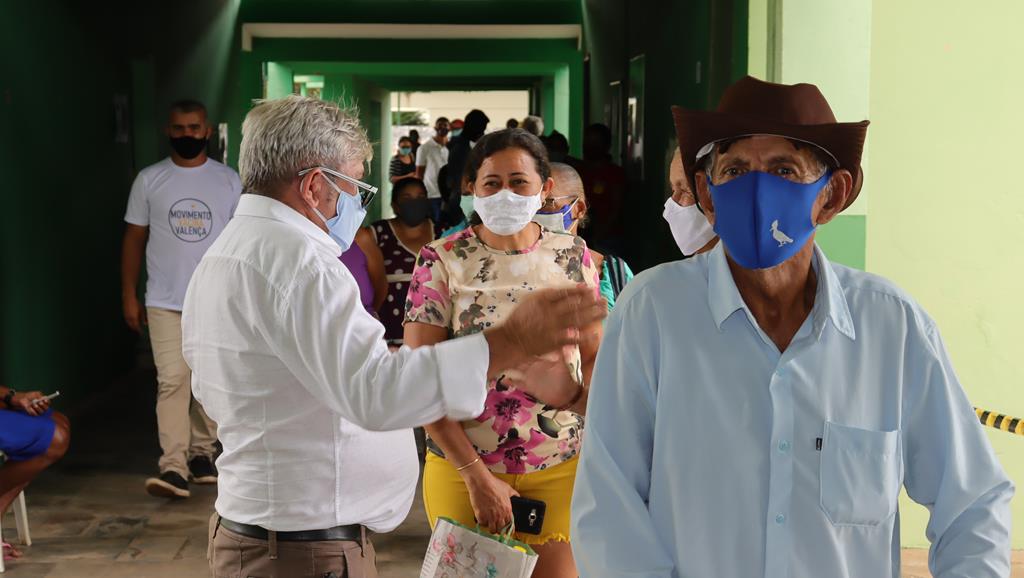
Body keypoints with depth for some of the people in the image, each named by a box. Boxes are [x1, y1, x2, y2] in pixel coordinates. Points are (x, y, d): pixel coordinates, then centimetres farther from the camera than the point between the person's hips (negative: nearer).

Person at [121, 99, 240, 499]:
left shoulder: (229, 181, 3)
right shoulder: (149, 180, 3)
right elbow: (134, 239, 6)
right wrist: (129, 296, 3)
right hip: (165, 302, -1)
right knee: (172, 383, -9)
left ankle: (201, 453, 25)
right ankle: (173, 468, -11)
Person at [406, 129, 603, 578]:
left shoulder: (572, 255, 2)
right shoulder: (441, 261, -7)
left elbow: (594, 356, 7)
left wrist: (592, 403, -16)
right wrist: (476, 474, -13)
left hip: (561, 468, 2)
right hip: (460, 466, -1)